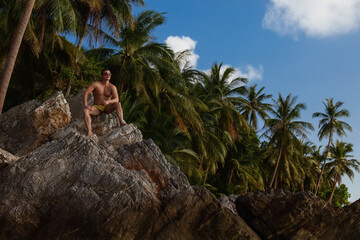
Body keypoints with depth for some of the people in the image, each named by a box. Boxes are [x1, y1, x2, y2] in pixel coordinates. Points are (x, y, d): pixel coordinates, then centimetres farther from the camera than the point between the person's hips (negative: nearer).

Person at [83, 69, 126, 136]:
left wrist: (108, 102, -40)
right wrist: (86, 105, -24)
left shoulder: (112, 87, -4)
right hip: (97, 108, 0)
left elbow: (116, 99, -18)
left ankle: (122, 123, -45)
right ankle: (89, 132, -39)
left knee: (118, 104, -28)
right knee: (85, 110, -30)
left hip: (107, 108, 1)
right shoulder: (96, 84, -6)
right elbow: (85, 93, -12)